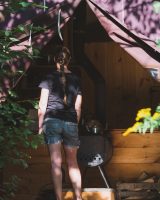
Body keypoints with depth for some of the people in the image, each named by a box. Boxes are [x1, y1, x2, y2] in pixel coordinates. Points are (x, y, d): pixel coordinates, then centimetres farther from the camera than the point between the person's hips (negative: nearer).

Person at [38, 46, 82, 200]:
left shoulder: (49, 78, 0)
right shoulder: (76, 79, 7)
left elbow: (42, 105, -3)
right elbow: (78, 107, 10)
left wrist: (40, 126, 4)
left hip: (52, 121, -2)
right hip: (71, 122, 2)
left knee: (56, 162, -3)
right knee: (72, 163, 12)